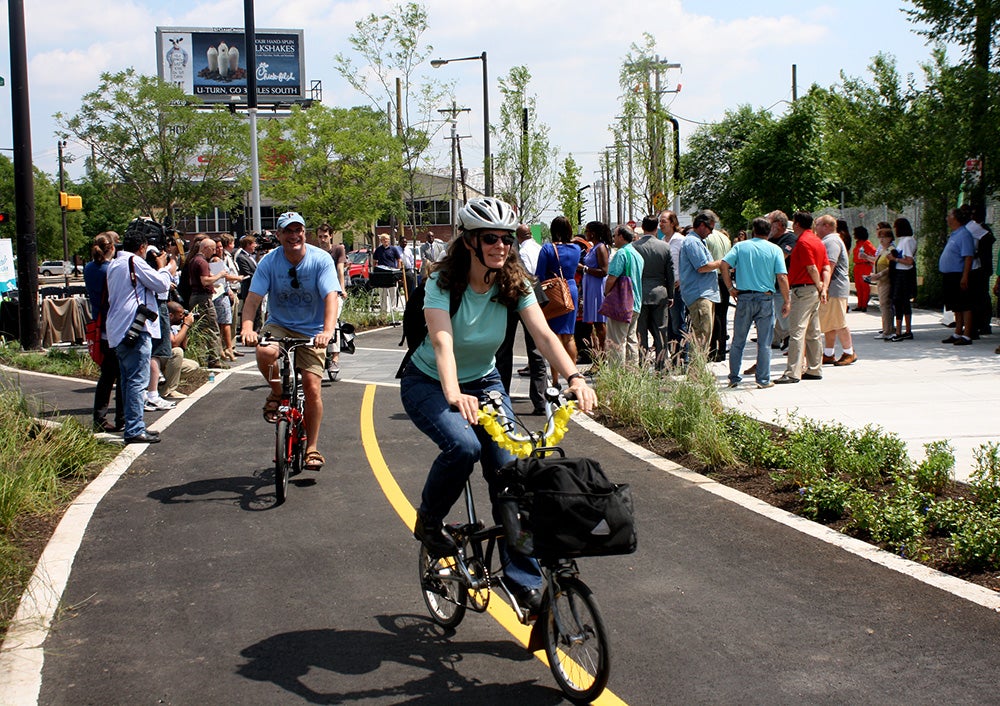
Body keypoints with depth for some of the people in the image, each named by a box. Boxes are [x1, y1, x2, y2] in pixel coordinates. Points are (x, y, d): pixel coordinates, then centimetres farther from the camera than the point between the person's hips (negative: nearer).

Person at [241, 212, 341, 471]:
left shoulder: (321, 260, -13)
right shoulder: (269, 261, -9)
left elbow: (331, 297, -24)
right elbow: (253, 299, -16)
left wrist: (328, 331, -41)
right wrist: (247, 328, -36)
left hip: (311, 331, -1)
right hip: (279, 325, 1)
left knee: (312, 388, -10)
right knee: (265, 353, -33)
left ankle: (312, 448, 6)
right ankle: (277, 394, -1)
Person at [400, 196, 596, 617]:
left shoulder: (515, 285, -14)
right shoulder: (443, 283, -25)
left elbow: (543, 334, -27)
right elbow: (443, 342, -40)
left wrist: (574, 378, -45)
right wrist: (454, 396, -58)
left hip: (484, 382, 4)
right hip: (428, 384, -4)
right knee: (463, 446, -32)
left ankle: (524, 581, -3)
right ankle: (428, 522, -3)